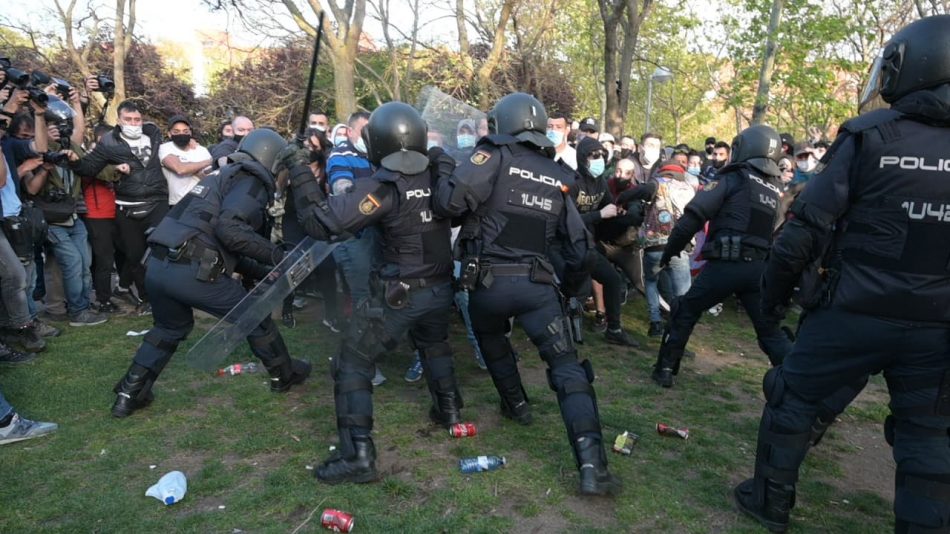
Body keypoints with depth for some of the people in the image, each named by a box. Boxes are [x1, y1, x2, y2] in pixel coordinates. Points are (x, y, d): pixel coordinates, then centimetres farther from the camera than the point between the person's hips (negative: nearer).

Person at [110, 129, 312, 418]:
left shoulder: (225, 175, 26)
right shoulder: (251, 180, -1)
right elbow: (229, 229, -20)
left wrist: (266, 272, 26)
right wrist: (276, 255, -11)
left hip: (157, 265, 8)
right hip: (190, 270, -8)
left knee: (169, 328, 31)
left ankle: (129, 395, 31)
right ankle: (285, 374, 29)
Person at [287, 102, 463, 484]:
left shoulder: (382, 187, -20)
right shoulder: (442, 172, -5)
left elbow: (322, 222, -20)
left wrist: (300, 173, -8)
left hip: (401, 294, -6)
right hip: (442, 286, 6)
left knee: (352, 364, 3)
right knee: (434, 345, 33)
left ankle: (358, 455, 0)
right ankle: (449, 411, 43)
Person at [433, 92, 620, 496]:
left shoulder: (494, 157, -1)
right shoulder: (558, 177, 14)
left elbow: (450, 201, -16)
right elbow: (578, 248, 16)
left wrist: (441, 177, 6)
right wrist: (567, 281, 33)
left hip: (489, 280, -1)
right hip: (537, 283, 2)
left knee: (491, 341, 30)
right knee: (567, 367, -1)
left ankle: (516, 404, 45)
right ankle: (591, 465, -10)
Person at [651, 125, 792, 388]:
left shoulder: (733, 178, 0)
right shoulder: (775, 190, 17)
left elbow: (694, 215, -8)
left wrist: (669, 250, 0)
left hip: (727, 264, -5)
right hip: (759, 267, 5)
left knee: (684, 312, 12)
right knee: (771, 331, 13)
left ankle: (665, 369, 15)